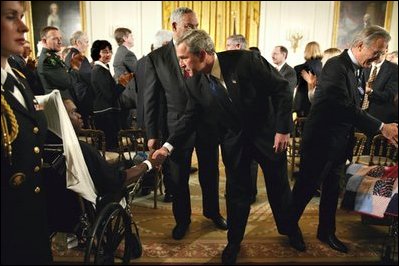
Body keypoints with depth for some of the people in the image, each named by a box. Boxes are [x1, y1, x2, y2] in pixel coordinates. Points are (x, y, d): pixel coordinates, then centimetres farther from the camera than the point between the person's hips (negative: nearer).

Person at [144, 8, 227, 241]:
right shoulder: (156, 57, -4)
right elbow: (151, 98, -3)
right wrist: (152, 134, -4)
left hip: (208, 124, 2)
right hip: (177, 127, -1)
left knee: (211, 173, 17)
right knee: (178, 178, 13)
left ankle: (213, 212, 43)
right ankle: (182, 219, 37)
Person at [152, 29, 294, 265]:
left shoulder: (246, 60, -24)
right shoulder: (195, 83, -10)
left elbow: (282, 89, -17)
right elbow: (190, 117, 0)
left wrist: (283, 128, -18)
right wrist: (169, 146, -9)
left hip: (268, 133, -2)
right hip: (234, 140, 2)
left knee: (279, 186, 15)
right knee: (237, 192, 9)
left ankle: (288, 229, 43)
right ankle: (234, 242, 31)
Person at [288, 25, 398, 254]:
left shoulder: (356, 69, 9)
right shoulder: (336, 65, -19)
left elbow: (353, 107, 11)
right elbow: (346, 107, -28)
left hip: (340, 144, 9)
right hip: (321, 141, -8)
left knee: (333, 190, 18)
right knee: (306, 187, 6)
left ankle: (327, 232, 35)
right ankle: (290, 226, 27)